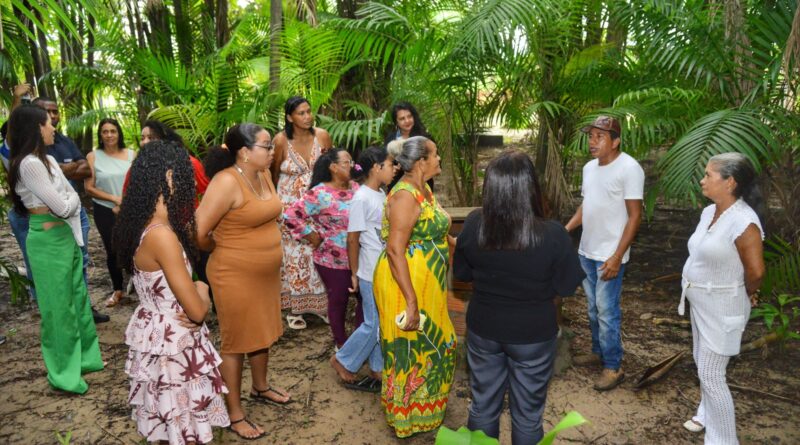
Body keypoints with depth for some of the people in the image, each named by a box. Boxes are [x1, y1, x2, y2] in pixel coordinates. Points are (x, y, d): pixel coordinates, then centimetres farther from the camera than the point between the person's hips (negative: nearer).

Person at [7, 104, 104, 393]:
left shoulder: (47, 159, 10)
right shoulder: (29, 164, -19)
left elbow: (73, 198, 13)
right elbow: (63, 207, -18)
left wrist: (68, 200, -6)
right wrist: (70, 199, 1)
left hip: (65, 234, 9)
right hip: (47, 240, -9)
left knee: (78, 297, 18)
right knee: (58, 307, 3)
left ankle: (84, 357, 33)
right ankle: (63, 373, 17)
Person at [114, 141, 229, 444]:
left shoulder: (140, 225, -1)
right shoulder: (161, 235, -28)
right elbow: (197, 310, -24)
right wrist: (202, 290, -4)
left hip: (154, 332, 9)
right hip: (172, 342, -9)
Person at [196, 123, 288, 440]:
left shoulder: (263, 175, 3)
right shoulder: (227, 182, -23)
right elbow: (199, 233, -24)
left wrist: (264, 253, 13)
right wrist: (224, 250, -5)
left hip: (266, 272, 8)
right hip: (235, 276, -8)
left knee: (263, 332, 23)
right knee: (236, 342, 6)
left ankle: (260, 387, 45)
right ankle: (234, 414, 22)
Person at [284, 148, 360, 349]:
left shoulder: (355, 187, 2)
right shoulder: (319, 194, -17)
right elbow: (291, 215, -19)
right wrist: (312, 235, -14)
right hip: (333, 259, -5)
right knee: (339, 300, 11)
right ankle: (341, 343, 31)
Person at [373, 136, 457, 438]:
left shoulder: (424, 191, 9)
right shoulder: (406, 195, -22)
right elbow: (395, 251, -27)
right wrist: (411, 302, -29)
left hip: (426, 285, 10)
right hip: (406, 287, -10)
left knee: (432, 344, 22)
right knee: (409, 350, 5)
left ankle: (425, 404, 43)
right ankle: (406, 418, 25)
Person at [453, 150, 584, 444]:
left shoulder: (473, 225, -16)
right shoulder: (552, 234, -25)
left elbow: (461, 273, -1)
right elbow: (567, 287, -11)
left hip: (483, 330, 3)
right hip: (533, 336, -2)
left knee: (483, 407, 22)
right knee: (527, 414, 18)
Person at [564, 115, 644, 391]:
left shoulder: (629, 169, -16)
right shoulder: (589, 167, 7)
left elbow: (635, 216, -17)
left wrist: (617, 257, -20)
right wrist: (566, 229, 3)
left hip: (609, 255, -7)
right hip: (587, 251, 7)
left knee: (607, 311, -1)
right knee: (594, 308, 18)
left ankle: (613, 367, 12)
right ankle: (598, 352, 34)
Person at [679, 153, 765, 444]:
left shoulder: (743, 222, -26)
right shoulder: (709, 212, 1)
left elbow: (756, 272, -22)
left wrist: (744, 296, -4)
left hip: (721, 308, -9)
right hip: (700, 303, 9)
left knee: (711, 375, -1)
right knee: (703, 365, 23)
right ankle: (707, 415, 44)